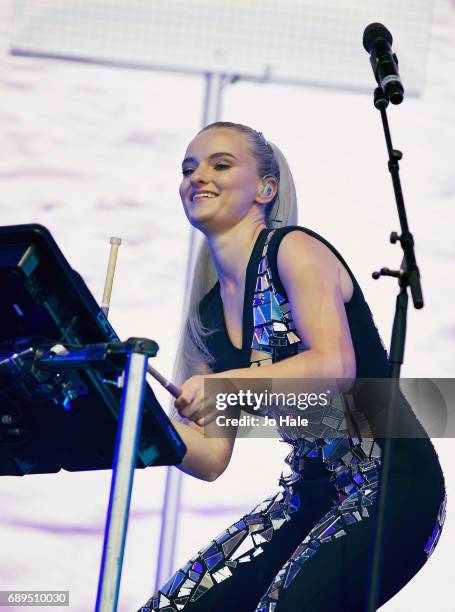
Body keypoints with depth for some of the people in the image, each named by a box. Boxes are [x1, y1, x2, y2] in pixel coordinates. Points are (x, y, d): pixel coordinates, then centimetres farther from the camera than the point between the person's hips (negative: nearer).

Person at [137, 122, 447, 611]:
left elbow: (336, 366, -25)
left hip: (393, 484, -7)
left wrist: (222, 383, -36)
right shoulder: (210, 314, 11)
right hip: (308, 494, 7)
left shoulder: (294, 249, -7)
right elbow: (210, 458, 9)